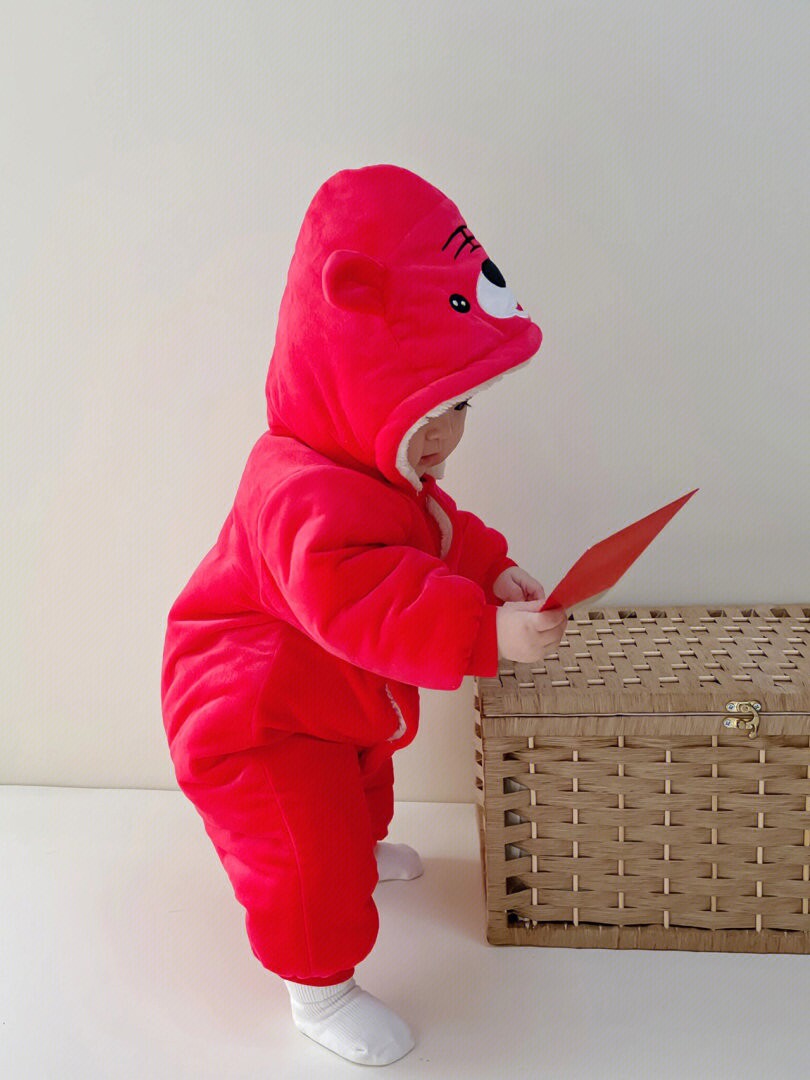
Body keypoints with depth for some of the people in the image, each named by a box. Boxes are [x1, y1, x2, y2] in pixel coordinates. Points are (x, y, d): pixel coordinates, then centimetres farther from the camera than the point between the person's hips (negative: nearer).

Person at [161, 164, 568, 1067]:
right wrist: (486, 633, -52)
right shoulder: (309, 500, -39)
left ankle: (359, 850, 65)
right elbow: (370, 609, -48)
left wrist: (494, 568, -5)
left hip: (339, 702, 11)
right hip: (253, 721, -11)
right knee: (308, 851, -8)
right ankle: (319, 993, 13)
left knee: (357, 788, 34)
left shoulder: (378, 471, -2)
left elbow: (436, 531, 12)